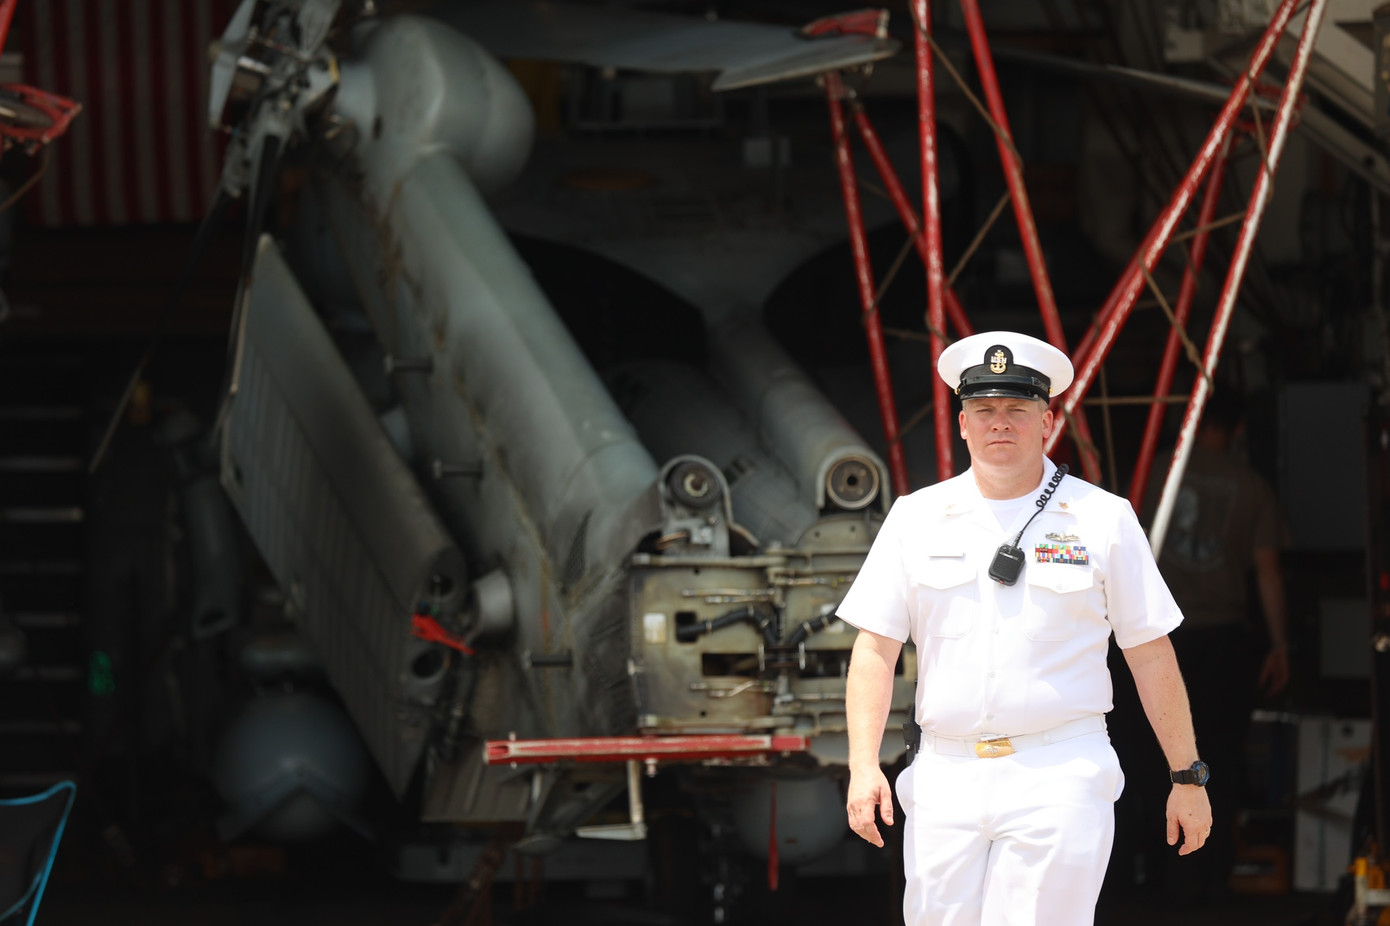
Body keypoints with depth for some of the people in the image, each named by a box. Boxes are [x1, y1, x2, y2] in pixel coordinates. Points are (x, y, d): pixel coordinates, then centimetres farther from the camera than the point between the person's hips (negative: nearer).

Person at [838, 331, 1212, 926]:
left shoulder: (1102, 519, 5)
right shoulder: (917, 517, 10)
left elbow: (1150, 655, 7)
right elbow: (876, 647, 7)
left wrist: (1187, 777, 6)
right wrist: (864, 765, -5)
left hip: (1061, 781, -3)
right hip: (944, 781, 3)